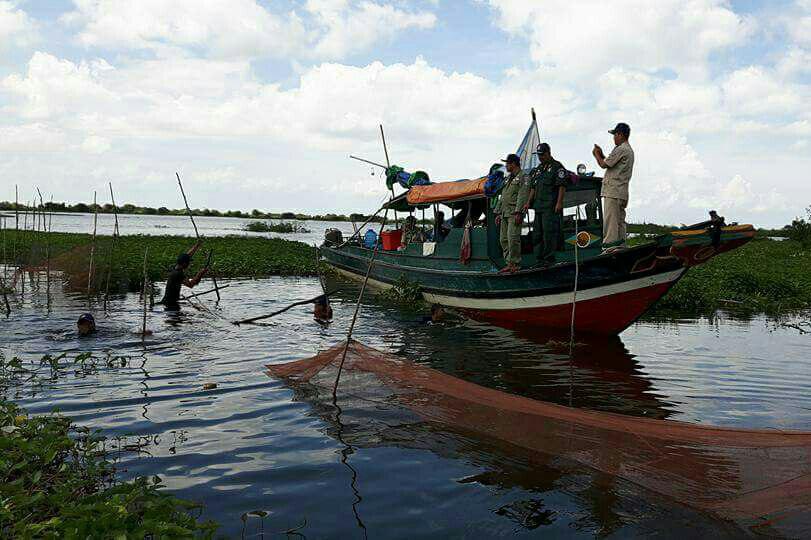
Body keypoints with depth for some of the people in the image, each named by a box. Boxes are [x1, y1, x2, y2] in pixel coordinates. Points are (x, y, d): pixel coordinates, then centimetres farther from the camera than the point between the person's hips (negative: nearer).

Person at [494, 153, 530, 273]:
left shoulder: (523, 177, -3)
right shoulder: (508, 178, 24)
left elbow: (523, 197, -14)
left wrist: (518, 213, -22)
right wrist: (498, 213, 19)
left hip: (515, 213, -9)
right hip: (505, 213, 9)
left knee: (513, 238, -15)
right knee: (504, 239, 5)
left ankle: (516, 264, -10)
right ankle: (509, 264, 8)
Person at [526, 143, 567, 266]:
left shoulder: (557, 167, -3)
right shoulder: (538, 169, 20)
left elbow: (562, 186, -10)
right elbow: (533, 188, 22)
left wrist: (559, 203, -18)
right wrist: (529, 202, 12)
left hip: (551, 206, -8)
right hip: (539, 205, 8)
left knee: (549, 231, -10)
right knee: (538, 232, 9)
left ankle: (549, 257, -7)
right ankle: (541, 257, 15)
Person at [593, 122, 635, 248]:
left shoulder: (620, 149, -12)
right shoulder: (629, 150, 20)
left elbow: (604, 165, -11)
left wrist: (596, 155, 6)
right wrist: (601, 154, 20)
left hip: (613, 191, -10)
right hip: (622, 192, 10)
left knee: (610, 221, -11)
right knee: (620, 222, 11)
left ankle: (609, 246, -13)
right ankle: (621, 247, 12)